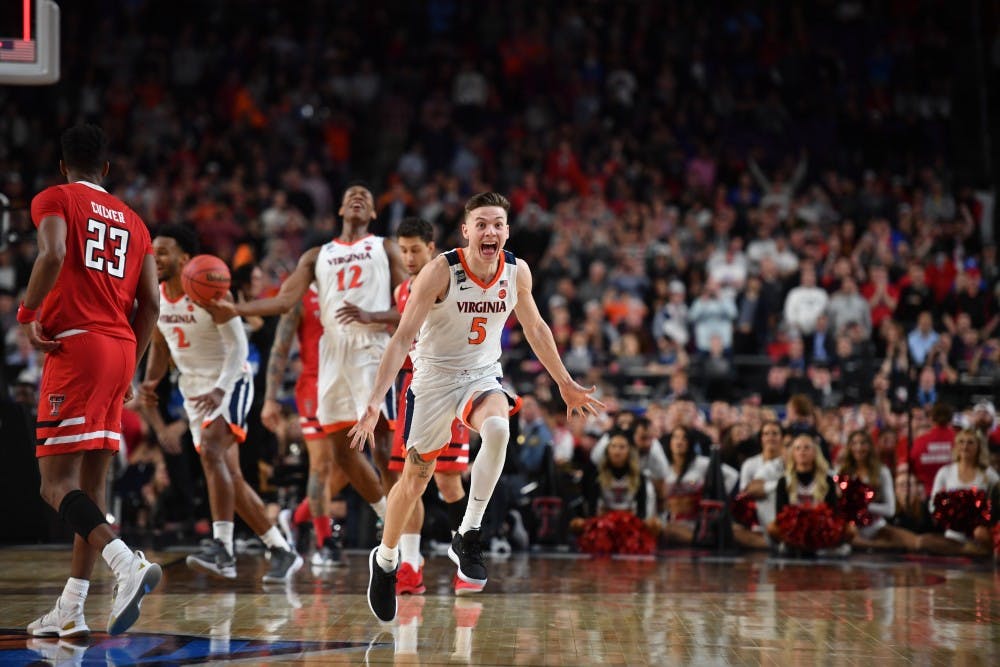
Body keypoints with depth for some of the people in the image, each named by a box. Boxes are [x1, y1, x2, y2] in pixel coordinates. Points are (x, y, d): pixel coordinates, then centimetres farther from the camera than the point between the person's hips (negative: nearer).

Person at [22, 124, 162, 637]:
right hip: (121, 348, 6)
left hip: (75, 345, -6)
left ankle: (128, 564, -30)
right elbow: (151, 304, 15)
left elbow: (53, 254, -18)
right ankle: (70, 612, 12)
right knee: (90, 485, 10)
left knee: (57, 484, -9)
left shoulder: (54, 200, 4)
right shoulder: (132, 220, 21)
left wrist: (27, 315, -7)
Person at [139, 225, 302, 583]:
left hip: (229, 383, -8)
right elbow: (160, 346, 17)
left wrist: (220, 389, -39)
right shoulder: (155, 298, 3)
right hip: (195, 389, 8)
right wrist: (150, 381, -2)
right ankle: (282, 552, 18)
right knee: (229, 477, 8)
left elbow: (238, 346, -24)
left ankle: (222, 549, -35)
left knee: (210, 450, -31)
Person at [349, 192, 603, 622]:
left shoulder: (517, 272, -8)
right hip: (434, 377, -2)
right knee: (416, 476, 9)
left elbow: (535, 328, 11)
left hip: (484, 376, 2)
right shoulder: (441, 271, -21)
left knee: (498, 428, -32)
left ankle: (468, 536, -20)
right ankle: (385, 560, 35)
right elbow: (402, 337, -23)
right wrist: (374, 403, -31)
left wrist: (566, 384, 17)